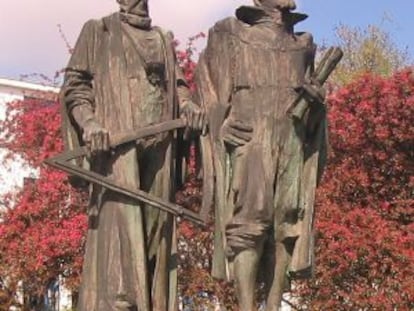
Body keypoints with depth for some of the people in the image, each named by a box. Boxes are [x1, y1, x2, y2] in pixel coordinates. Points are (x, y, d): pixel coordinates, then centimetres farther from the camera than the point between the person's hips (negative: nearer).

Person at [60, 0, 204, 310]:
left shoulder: (164, 38, 25)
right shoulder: (98, 30, 11)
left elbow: (176, 83, 21)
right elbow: (74, 84, 3)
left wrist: (187, 104, -4)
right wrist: (89, 122, -15)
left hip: (160, 144, 5)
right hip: (116, 140, -4)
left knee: (156, 224, 2)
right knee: (120, 219, -13)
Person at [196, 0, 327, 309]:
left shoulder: (302, 44, 22)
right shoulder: (230, 34, 11)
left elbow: (313, 96, 23)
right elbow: (212, 90, 6)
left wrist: (316, 96, 0)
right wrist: (221, 130, -7)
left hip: (293, 144, 4)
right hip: (248, 140, -4)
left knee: (286, 228, -2)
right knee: (248, 225, -14)